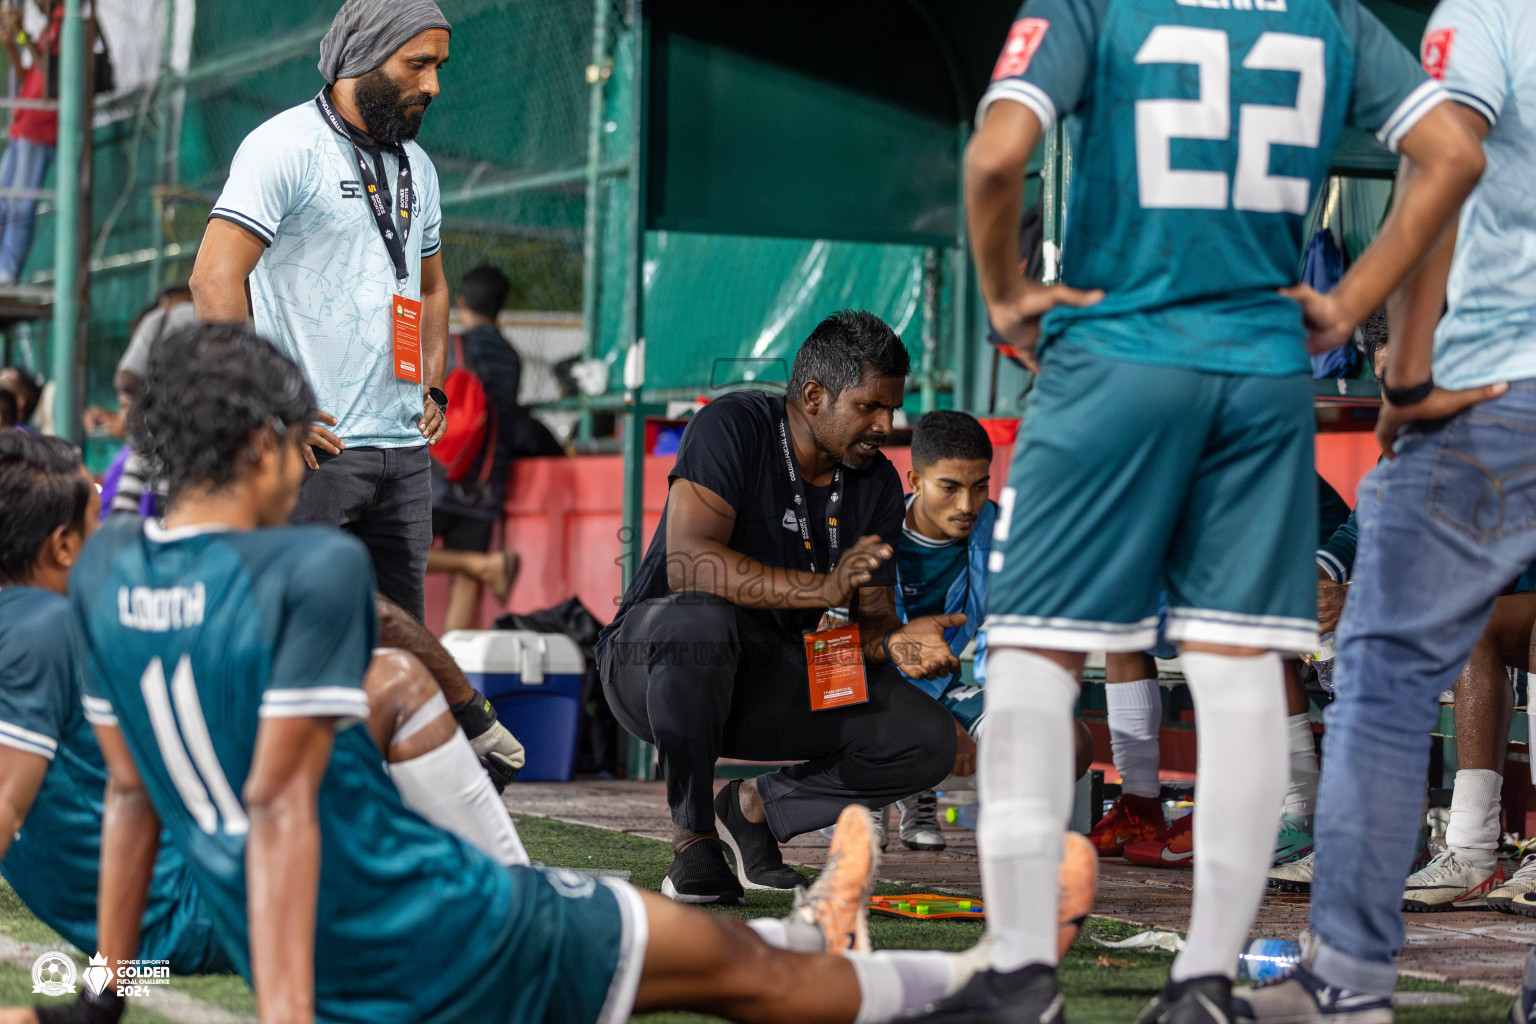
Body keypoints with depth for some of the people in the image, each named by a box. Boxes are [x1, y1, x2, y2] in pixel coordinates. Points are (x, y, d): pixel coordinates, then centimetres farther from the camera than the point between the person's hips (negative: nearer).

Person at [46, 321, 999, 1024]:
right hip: (436, 947, -7)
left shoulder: (106, 569, 2)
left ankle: (813, 938, 52)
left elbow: (129, 789, 9)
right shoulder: (316, 566, -19)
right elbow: (278, 800, -24)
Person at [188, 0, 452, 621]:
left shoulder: (416, 167, 17)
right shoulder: (285, 147, -7)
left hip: (405, 452, 8)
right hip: (316, 446, -7)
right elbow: (213, 281, -15)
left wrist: (433, 388, 16)